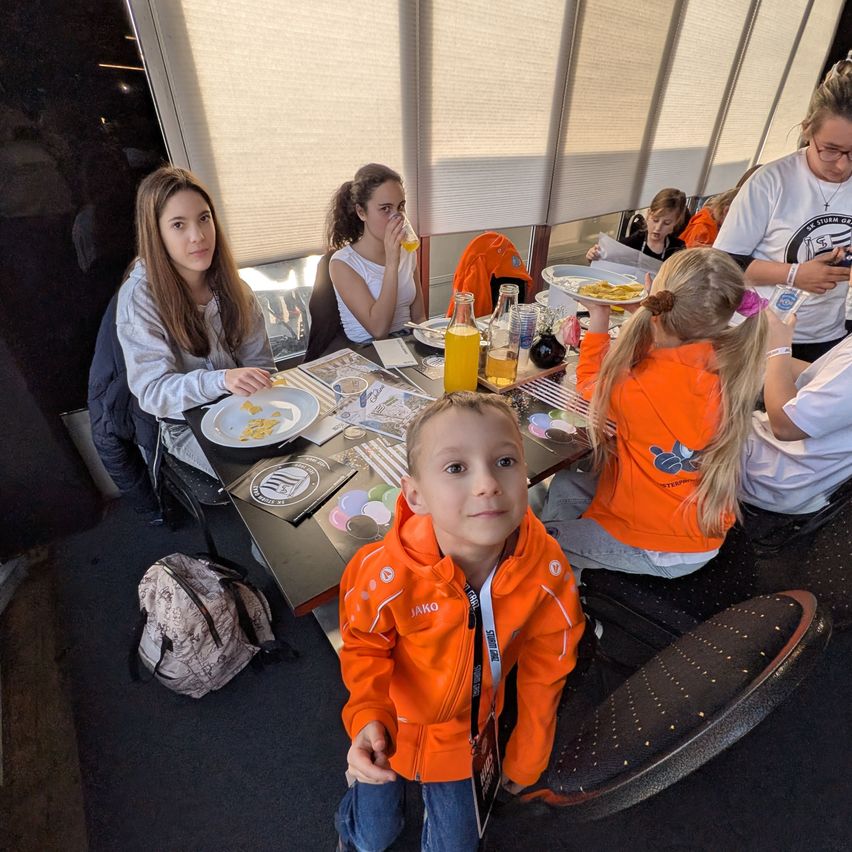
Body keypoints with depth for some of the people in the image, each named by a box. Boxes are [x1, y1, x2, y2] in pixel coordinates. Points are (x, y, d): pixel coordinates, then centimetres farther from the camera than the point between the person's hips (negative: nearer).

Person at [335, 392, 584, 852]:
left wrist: (526, 762, 2)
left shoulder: (548, 575, -31)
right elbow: (364, 646, -14)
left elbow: (543, 673, -12)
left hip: (466, 733, 1)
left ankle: (443, 803, 57)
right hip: (394, 725, 0)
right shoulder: (385, 573, -37)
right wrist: (367, 718, -33)